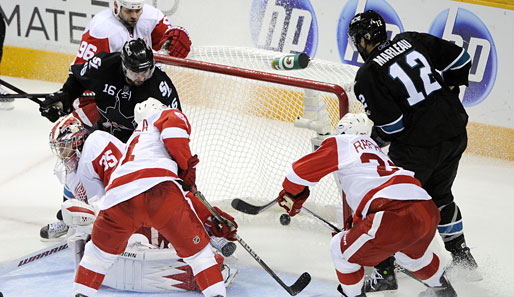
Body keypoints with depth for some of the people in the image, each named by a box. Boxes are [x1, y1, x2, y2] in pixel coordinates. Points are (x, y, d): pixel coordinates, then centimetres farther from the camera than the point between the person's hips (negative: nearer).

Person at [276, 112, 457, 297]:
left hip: (395, 216, -8)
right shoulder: (377, 151, 36)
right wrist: (354, 228, 58)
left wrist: (290, 196, 30)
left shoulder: (342, 143, 14)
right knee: (412, 252, 40)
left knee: (341, 249, 13)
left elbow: (303, 169, 10)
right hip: (429, 212, 8)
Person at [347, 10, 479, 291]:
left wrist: (371, 139, 4)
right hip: (455, 132, 7)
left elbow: (392, 127, -15)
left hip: (418, 146, -7)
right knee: (439, 195, 26)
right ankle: (463, 259, 36)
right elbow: (459, 59, 10)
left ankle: (383, 271, 8)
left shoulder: (368, 76, -12)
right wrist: (446, 91, 24)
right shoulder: (412, 40, 5)